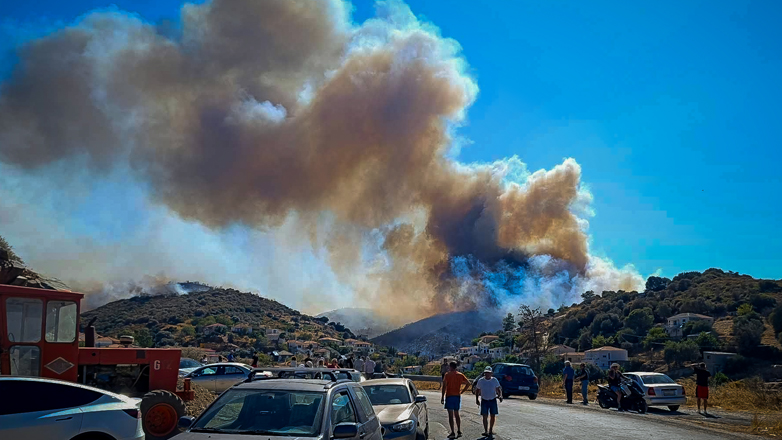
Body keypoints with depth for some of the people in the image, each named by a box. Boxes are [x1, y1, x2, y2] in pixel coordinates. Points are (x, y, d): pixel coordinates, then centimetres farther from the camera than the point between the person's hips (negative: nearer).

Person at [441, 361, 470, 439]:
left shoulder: (447, 375, -7)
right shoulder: (460, 375, 7)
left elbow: (444, 386, -12)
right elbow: (468, 383, 6)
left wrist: (442, 397, -9)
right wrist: (462, 391, 9)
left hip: (449, 396, -5)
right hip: (457, 396, 5)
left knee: (450, 415, -2)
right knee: (456, 414, 16)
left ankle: (453, 433, -4)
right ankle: (459, 431, 14)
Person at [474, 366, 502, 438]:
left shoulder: (494, 380, -1)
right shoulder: (480, 381, -1)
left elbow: (498, 389, 6)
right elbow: (477, 390, 8)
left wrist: (500, 396, -13)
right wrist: (477, 399, 1)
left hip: (493, 400, 1)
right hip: (484, 401, -1)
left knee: (493, 416, 6)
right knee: (485, 416, -8)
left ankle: (491, 430, 23)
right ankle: (486, 431, -8)